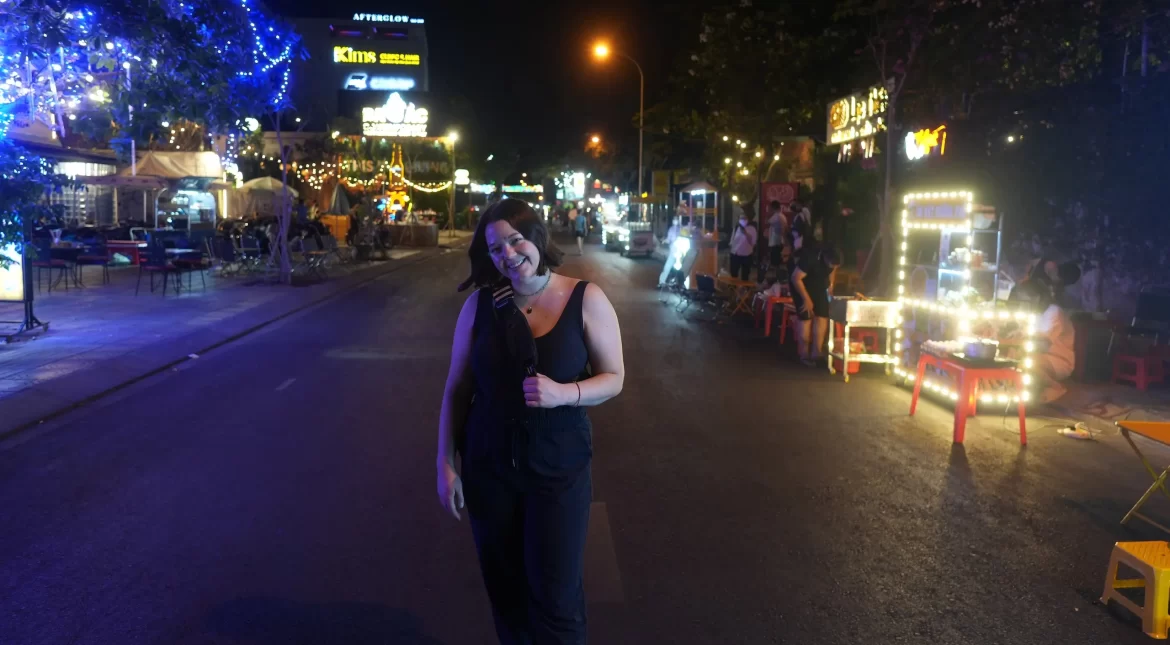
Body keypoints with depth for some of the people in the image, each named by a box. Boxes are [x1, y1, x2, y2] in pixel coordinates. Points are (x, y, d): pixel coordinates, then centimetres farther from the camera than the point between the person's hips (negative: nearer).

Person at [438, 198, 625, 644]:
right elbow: (457, 388, 2)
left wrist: (564, 394, -24)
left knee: (556, 597, 6)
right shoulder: (480, 303, -4)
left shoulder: (586, 300, -9)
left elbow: (613, 378, -5)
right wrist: (446, 463, 1)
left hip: (558, 468, -2)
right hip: (488, 466, 2)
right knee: (503, 588, 17)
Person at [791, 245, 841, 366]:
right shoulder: (809, 258, -36)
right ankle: (804, 355, -1)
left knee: (822, 317, -4)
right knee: (806, 318, -11)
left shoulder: (833, 259, -17)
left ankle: (816, 354, 2)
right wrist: (807, 299, -24)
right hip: (802, 286, -6)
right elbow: (796, 278, -29)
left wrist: (830, 285, 0)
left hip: (819, 288, 6)